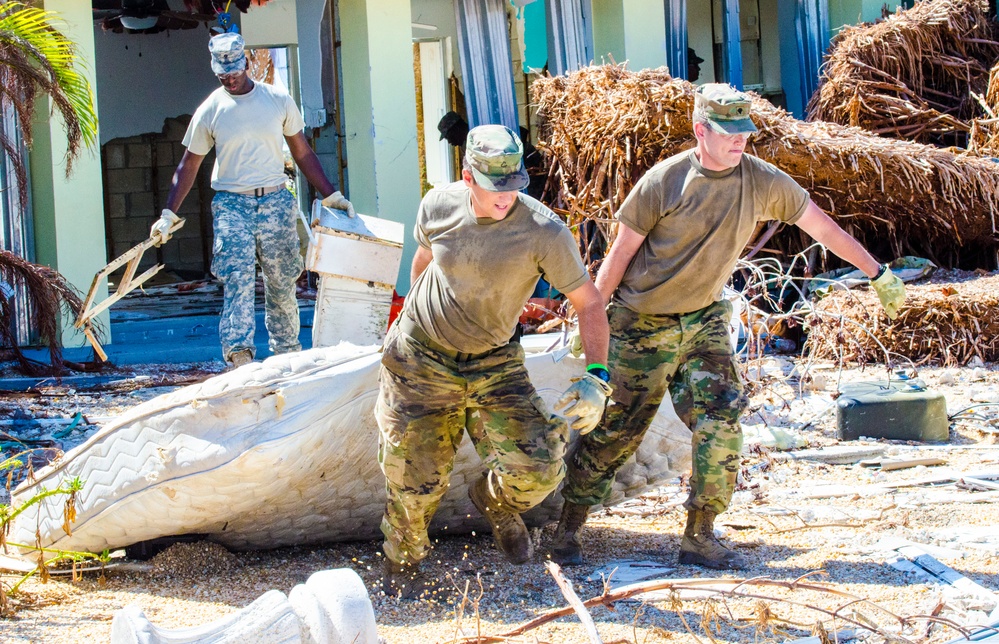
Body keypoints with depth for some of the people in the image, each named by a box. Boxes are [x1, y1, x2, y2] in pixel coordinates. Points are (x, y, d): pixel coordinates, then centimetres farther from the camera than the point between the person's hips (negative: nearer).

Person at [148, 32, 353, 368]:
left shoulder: (278, 101, 4)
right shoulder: (210, 111, 1)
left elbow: (302, 153, 12)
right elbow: (189, 166, 8)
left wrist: (331, 194, 9)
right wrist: (168, 214, 2)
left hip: (276, 202, 2)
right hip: (232, 205, -2)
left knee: (282, 284, 7)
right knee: (237, 282, -16)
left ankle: (288, 356, 17)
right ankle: (240, 355, -27)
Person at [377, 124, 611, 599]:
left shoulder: (544, 231, -21)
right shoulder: (438, 205, -10)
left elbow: (589, 302, -14)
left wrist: (596, 378, -25)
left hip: (492, 365, -1)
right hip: (418, 359, 1)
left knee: (539, 468, -15)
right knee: (415, 482, 3)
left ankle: (495, 500, 22)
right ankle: (402, 565, 34)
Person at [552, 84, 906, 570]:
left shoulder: (763, 182, -6)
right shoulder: (665, 181, -17)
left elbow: (820, 225, 5)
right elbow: (621, 253, -10)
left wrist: (878, 274, 9)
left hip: (704, 321, 4)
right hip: (643, 325, -4)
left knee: (721, 423, -8)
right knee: (617, 431, 1)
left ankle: (700, 538, 2)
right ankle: (568, 529, 15)